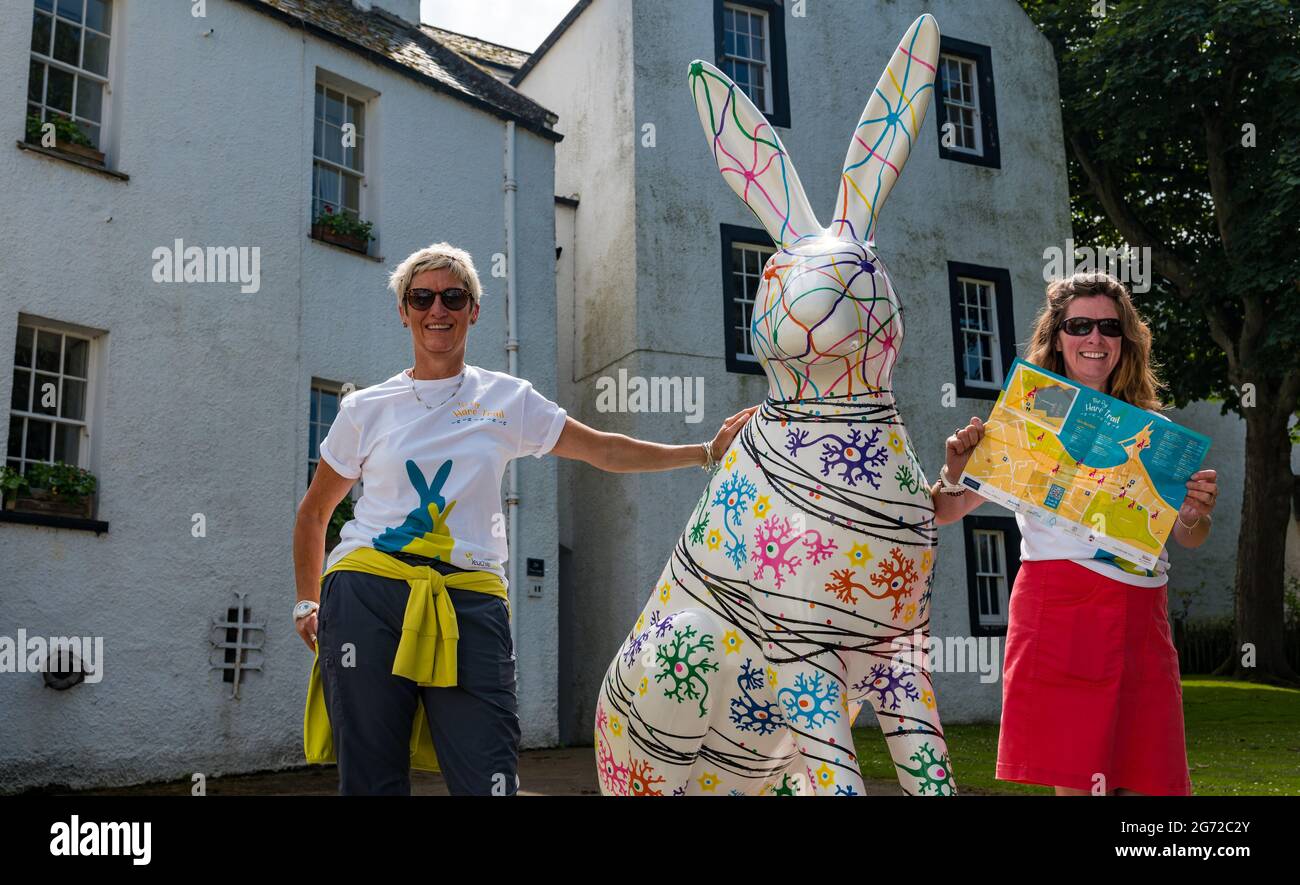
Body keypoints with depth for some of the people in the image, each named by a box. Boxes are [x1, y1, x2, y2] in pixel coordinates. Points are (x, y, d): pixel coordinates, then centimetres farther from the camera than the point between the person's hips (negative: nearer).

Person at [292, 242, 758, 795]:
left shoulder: (508, 400, 12)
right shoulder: (365, 409, 11)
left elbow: (606, 451, 14)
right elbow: (314, 513, 21)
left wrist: (708, 452, 8)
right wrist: (308, 602, 14)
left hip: (469, 603, 0)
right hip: (367, 595, 0)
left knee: (490, 780, -9)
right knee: (370, 781, 1)